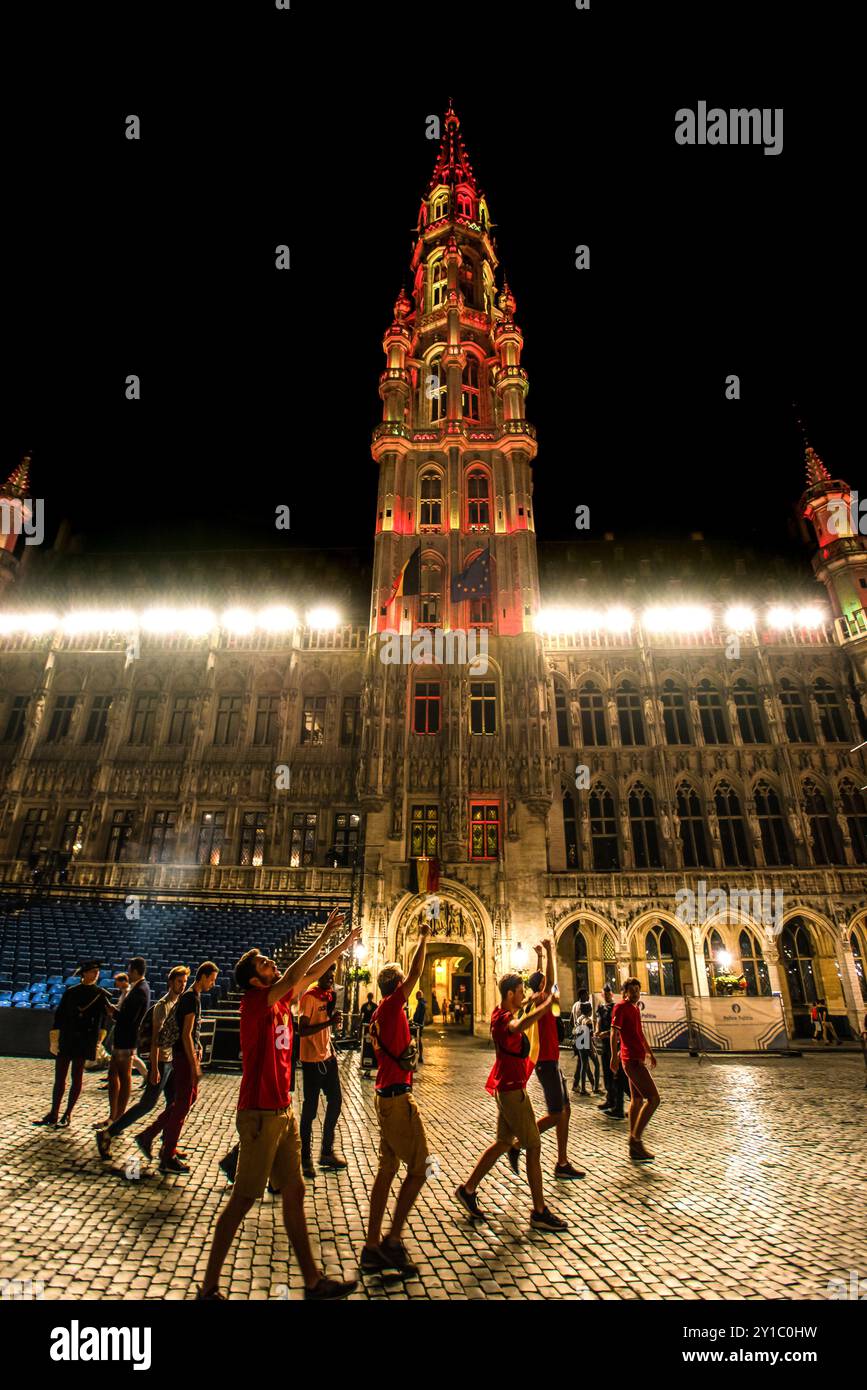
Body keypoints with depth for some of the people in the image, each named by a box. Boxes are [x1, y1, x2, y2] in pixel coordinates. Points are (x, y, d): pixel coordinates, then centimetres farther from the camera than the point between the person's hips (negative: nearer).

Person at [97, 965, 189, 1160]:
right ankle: (107, 1134, 11)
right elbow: (156, 1038, -18)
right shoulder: (162, 1006, -15)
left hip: (173, 1061, 8)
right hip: (161, 1062, -8)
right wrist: (154, 1069, -20)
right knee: (147, 1104, -2)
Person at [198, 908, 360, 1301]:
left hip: (283, 1111, 9)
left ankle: (313, 1281, 26)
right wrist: (324, 935, -31)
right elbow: (293, 976, -32)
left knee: (294, 1192, 15)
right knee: (243, 1199, 4)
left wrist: (343, 946, 9)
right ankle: (208, 1286, 22)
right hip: (261, 1115, -8)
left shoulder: (279, 1000, 6)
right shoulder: (255, 1001, -17)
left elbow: (308, 976, 14)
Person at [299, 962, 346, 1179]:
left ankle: (327, 1152, 29)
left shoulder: (328, 994, 7)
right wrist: (330, 1021, -30)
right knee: (310, 1108, 3)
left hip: (327, 1056, 8)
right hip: (312, 1059, -8)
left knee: (335, 1101, 14)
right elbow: (302, 1030, -24)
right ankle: (306, 1158, 19)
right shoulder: (309, 996, -18)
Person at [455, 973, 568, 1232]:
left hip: (508, 1087, 10)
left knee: (503, 1142, 18)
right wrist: (546, 1004, -44)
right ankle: (540, 1212, 11)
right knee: (534, 1147, 0)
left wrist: (534, 1003, 22)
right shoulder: (503, 1018, -24)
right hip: (512, 1089, -10)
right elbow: (520, 1025, -50)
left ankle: (468, 1189, 25)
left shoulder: (503, 1012, 8)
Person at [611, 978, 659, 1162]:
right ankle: (636, 1139, -3)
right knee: (653, 1099, -10)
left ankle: (634, 1147, 21)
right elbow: (614, 1032, -18)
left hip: (637, 1058, 9)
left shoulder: (635, 1008, 15)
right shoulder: (621, 1007, -12)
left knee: (637, 1100, 13)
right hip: (632, 1059, -9)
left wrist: (649, 1052, 31)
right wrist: (614, 1056, -26)